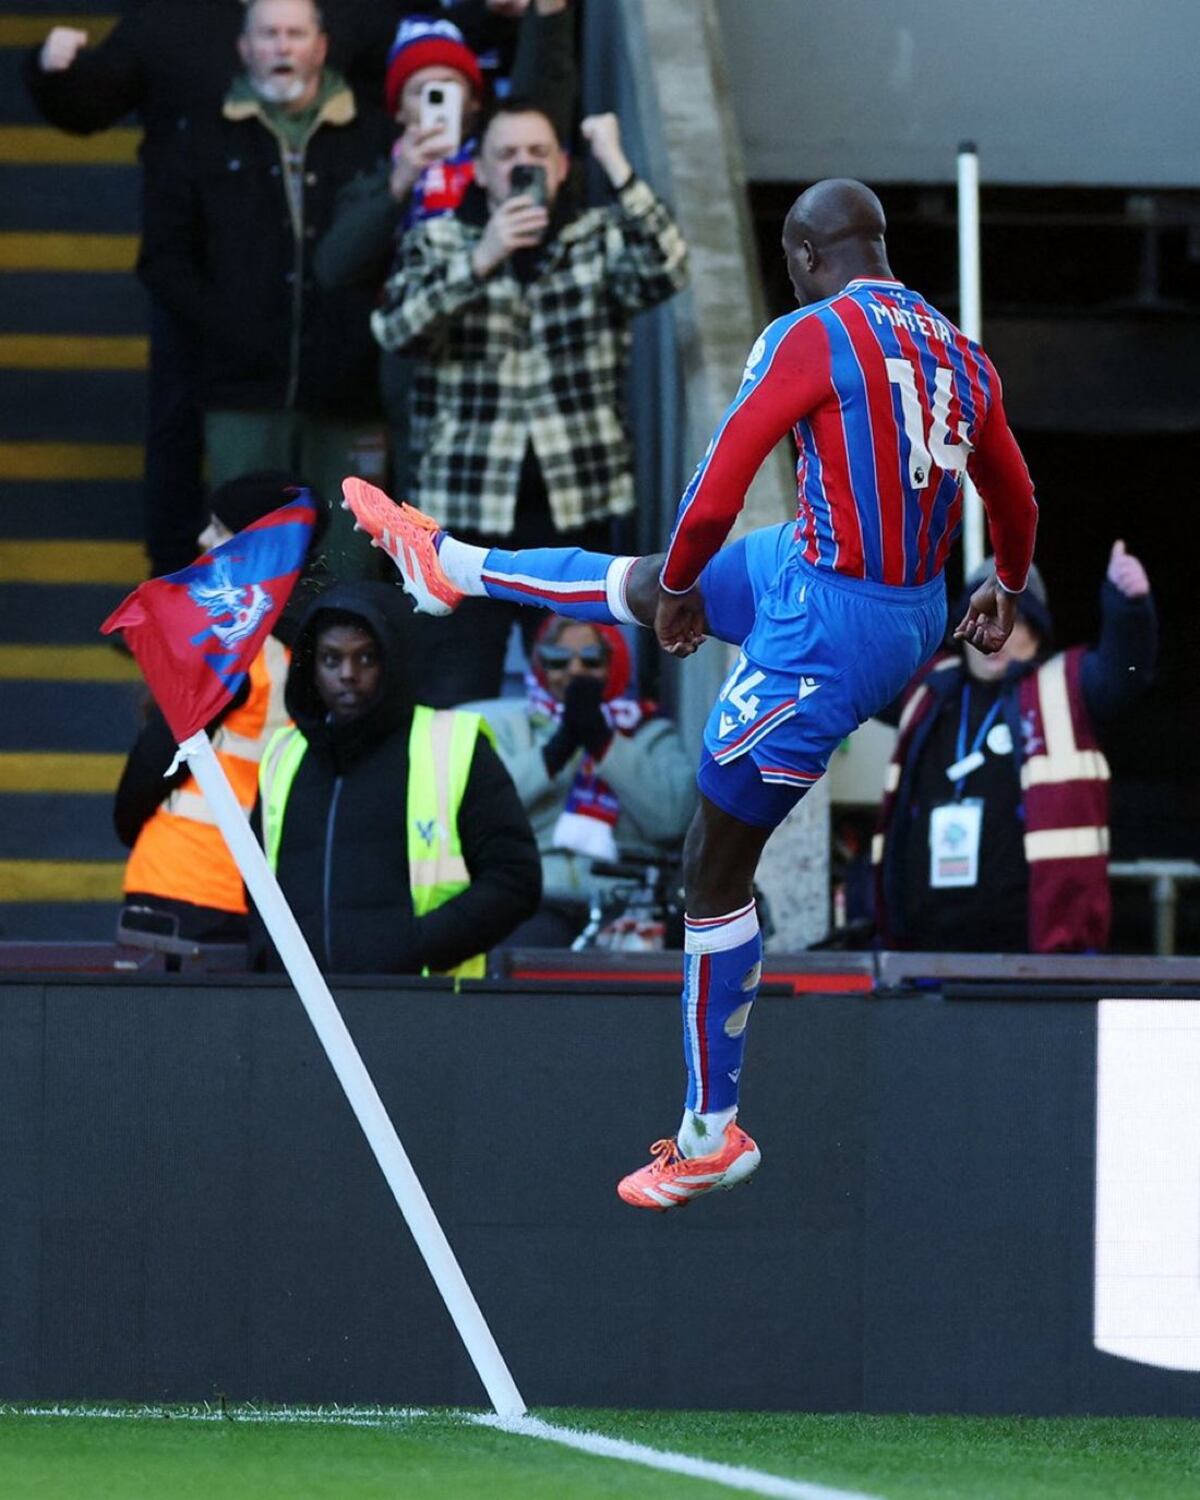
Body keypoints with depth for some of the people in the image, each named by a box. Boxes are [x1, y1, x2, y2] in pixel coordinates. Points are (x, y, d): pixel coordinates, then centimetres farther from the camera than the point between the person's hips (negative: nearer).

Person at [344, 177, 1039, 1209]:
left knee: (716, 869, 8)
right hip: (918, 613, 8)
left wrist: (680, 590, 1)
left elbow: (714, 496, -19)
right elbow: (1016, 502, 19)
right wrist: (1005, 592, 40)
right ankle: (447, 565, 52)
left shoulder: (812, 337, -17)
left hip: (829, 636, -8)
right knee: (640, 582, 27)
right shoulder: (958, 353, 5)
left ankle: (712, 1135, 16)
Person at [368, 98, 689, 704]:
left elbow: (663, 274, -12)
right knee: (453, 704, -6)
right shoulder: (436, 241, 7)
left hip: (575, 505, 1)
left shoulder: (599, 238, 9)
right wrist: (481, 259, -24)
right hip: (466, 506, -1)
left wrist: (615, 164, -18)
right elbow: (394, 328, -10)